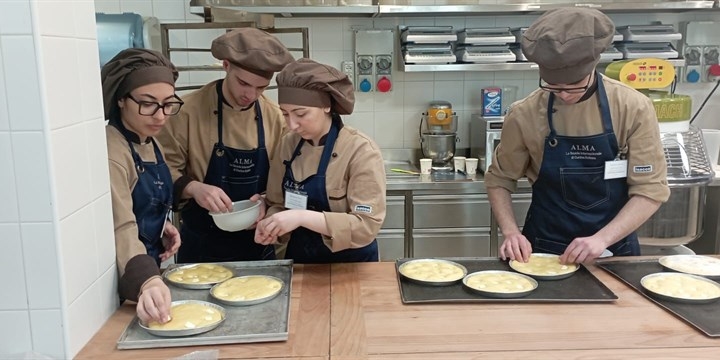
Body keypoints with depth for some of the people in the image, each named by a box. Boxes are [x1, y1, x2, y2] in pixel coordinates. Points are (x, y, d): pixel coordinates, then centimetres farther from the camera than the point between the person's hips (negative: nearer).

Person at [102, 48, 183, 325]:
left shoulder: (149, 142, 4)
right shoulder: (111, 151, -23)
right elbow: (121, 228, -34)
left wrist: (162, 224, -3)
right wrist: (146, 281, -49)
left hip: (151, 267, 9)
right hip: (126, 280, -8)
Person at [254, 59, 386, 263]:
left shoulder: (361, 151, -18)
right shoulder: (288, 145, -3)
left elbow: (367, 225, -22)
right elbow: (277, 204, 6)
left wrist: (302, 217, -29)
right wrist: (271, 224, -15)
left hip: (350, 264, -3)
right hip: (299, 259, 4)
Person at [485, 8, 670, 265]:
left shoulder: (633, 108, -10)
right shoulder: (524, 115, -10)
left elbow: (651, 188, -9)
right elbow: (499, 179, 1)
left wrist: (601, 239, -20)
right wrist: (511, 232, -13)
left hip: (614, 247, 1)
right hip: (544, 251, -1)